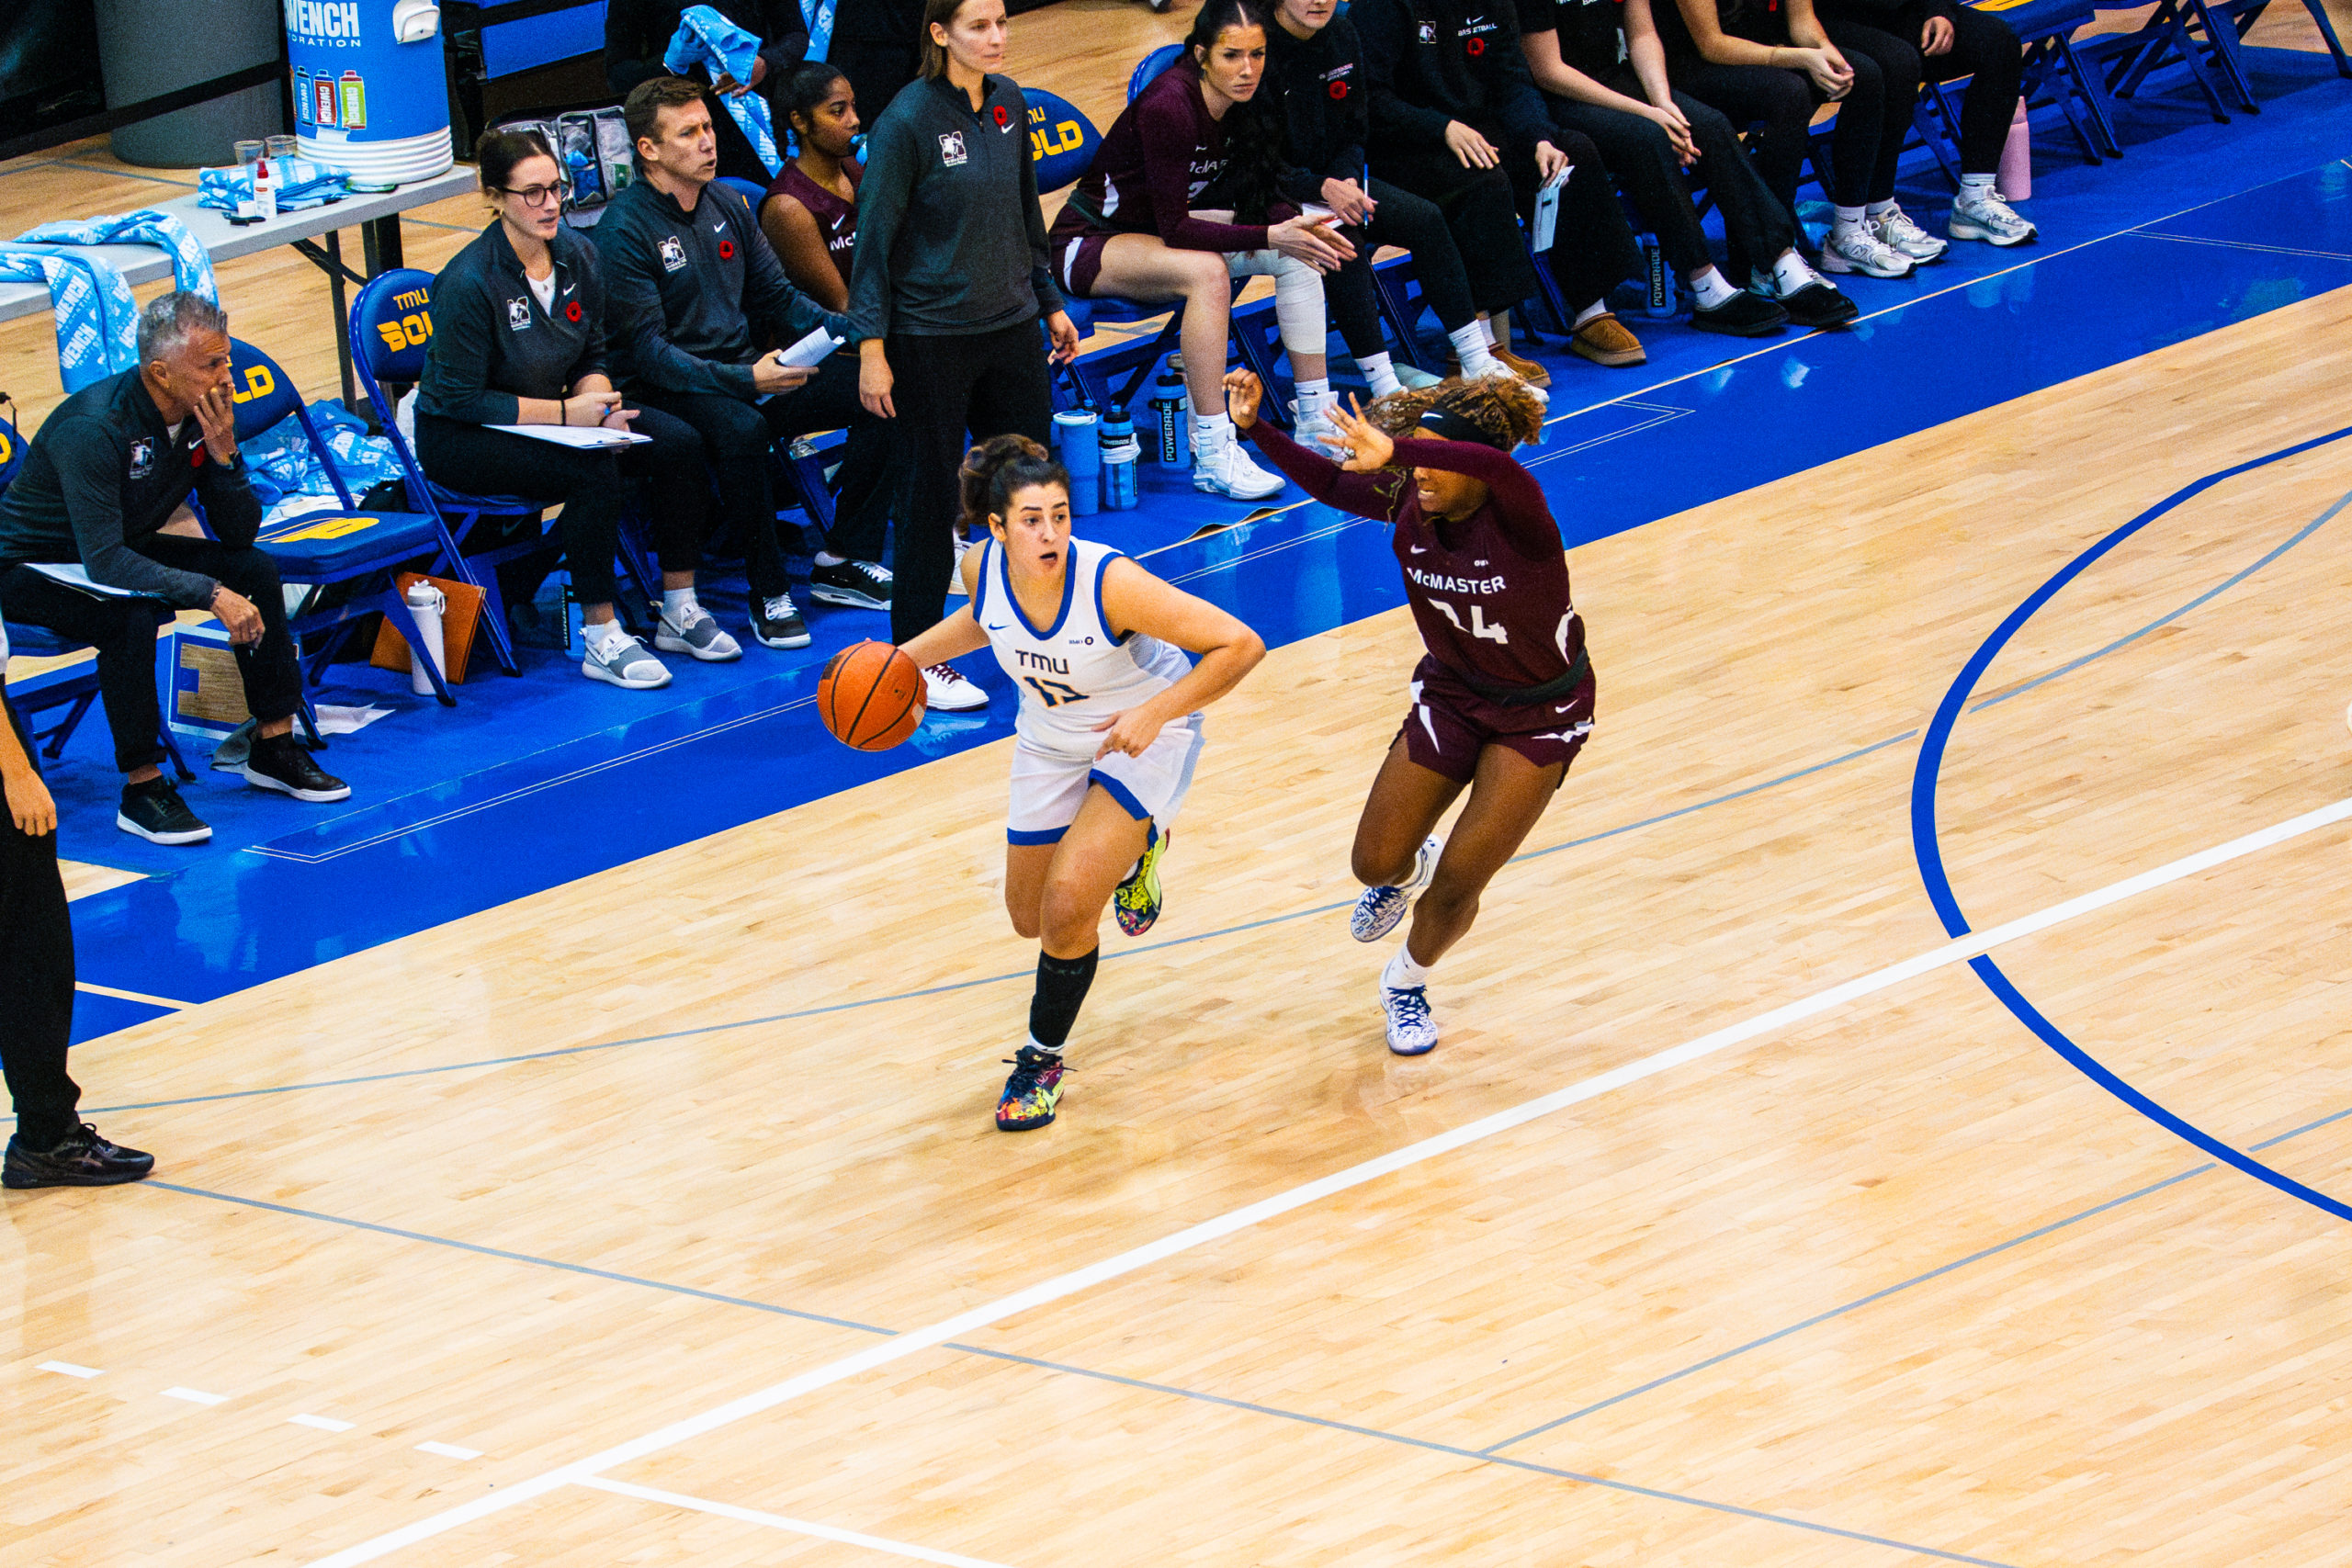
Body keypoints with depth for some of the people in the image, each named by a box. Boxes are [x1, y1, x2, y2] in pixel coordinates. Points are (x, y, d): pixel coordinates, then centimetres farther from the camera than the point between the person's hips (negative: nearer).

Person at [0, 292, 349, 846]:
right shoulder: (94, 429, -33)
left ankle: (275, 747, 6)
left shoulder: (203, 414, -10)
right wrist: (212, 594, -42)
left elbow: (240, 532, -6)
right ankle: (142, 790, -23)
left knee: (256, 569, -5)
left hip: (121, 550, 8)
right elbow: (103, 561, -37)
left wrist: (224, 455, -24)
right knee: (129, 615, -35)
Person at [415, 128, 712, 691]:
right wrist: (566, 412, -23)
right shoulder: (469, 282, -24)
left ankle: (679, 610, -1)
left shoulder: (578, 255, -3)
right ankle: (601, 639, -23)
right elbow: (461, 398, -21)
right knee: (594, 472, -31)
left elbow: (592, 358, 10)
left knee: (679, 444, -10)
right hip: (459, 437, -7)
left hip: (550, 414, 7)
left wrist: (600, 401, -14)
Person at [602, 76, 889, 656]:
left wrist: (860, 330, -2)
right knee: (742, 429, -39)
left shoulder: (726, 205, 9)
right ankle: (769, 595, -25)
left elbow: (778, 297, 15)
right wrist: (745, 380, -31)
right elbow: (647, 351, -19)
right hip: (664, 390, -7)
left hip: (746, 367, 7)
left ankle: (846, 562, -1)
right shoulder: (624, 231, -14)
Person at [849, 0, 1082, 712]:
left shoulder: (1009, 103, 3)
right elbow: (875, 238, -13)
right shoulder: (908, 120, -16)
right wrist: (872, 349, -15)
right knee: (930, 494, 2)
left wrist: (1050, 301, 18)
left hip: (1009, 327, 6)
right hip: (929, 338, -6)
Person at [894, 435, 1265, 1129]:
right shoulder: (983, 567, -21)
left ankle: (1043, 1060, 7)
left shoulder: (1111, 582, -36)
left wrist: (1155, 712, -36)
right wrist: (908, 655, -1)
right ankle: (1129, 850, 46)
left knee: (1069, 905, -18)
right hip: (1051, 739, 5)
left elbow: (1240, 646, -33)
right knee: (1031, 916, 15)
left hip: (1143, 736, -5)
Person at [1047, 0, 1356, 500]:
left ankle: (1317, 417, -5)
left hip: (1158, 230, 8)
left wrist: (1297, 227, -19)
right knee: (1206, 271, -35)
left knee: (1298, 255, -8)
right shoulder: (1168, 106, -30)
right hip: (1088, 244, -8)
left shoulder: (1241, 101, -7)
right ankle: (1212, 456, -34)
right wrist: (1271, 236, -33)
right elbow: (1174, 230, -29)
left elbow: (1259, 196, 3)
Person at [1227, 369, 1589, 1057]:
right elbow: (1328, 482, -2)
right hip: (1451, 695, 5)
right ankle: (1406, 869, 45)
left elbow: (1497, 467, -57)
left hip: (1539, 716, -5)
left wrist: (1394, 451, -69)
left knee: (1456, 887, -6)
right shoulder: (1410, 504, -16)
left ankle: (1407, 982, 28)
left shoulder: (1515, 518, -33)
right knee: (1376, 864, 5)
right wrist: (1255, 427, -16)